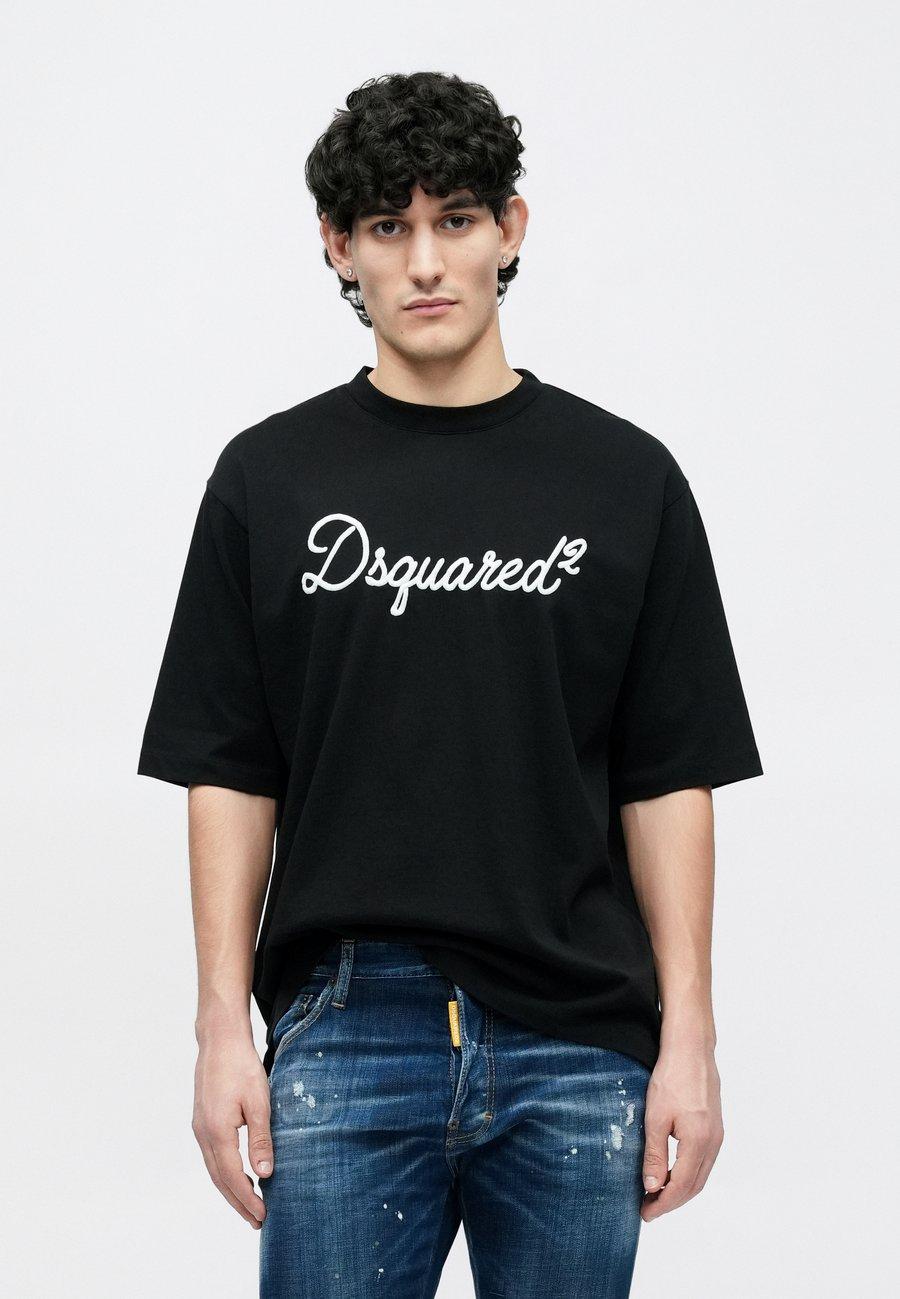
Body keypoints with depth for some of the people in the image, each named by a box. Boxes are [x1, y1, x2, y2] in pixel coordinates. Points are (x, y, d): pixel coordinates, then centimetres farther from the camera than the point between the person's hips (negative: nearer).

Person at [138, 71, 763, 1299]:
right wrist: (224, 1031, -3)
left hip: (574, 1049, 1)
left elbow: (669, 782, 4)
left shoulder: (626, 479, 4)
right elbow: (231, 776, 4)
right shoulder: (271, 477, 4)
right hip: (345, 1041, 0)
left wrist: (688, 1038, -2)